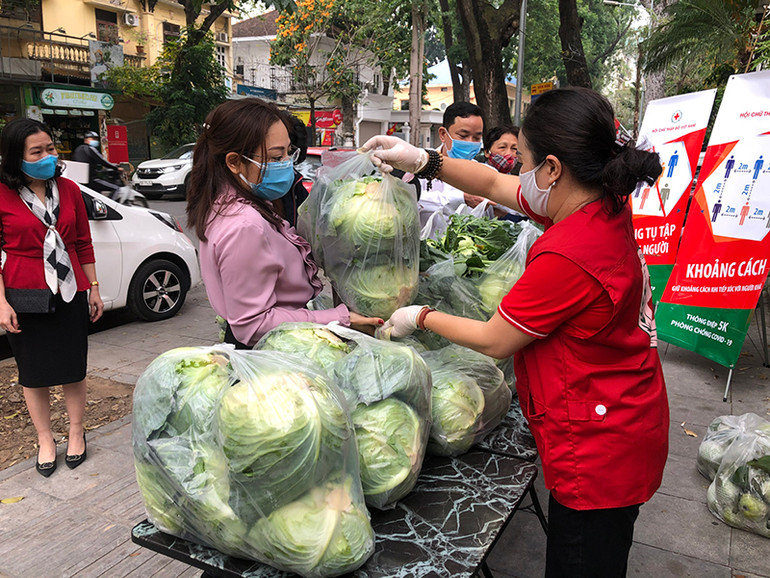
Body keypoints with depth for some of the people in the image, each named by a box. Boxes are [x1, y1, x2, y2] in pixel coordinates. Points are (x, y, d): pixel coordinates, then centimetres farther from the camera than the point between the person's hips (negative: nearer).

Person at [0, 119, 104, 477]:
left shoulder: (68, 190, 3)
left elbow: (84, 243, 9)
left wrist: (93, 288, 8)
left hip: (70, 293, 2)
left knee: (73, 369, 10)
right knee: (34, 373, 10)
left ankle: (76, 432, 29)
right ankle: (45, 441, 27)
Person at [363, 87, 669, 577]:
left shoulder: (566, 256, -32)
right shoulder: (605, 207, -3)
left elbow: (495, 342, -18)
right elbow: (494, 185, 9)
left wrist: (420, 318, -4)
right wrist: (423, 160, 5)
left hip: (600, 448, -9)